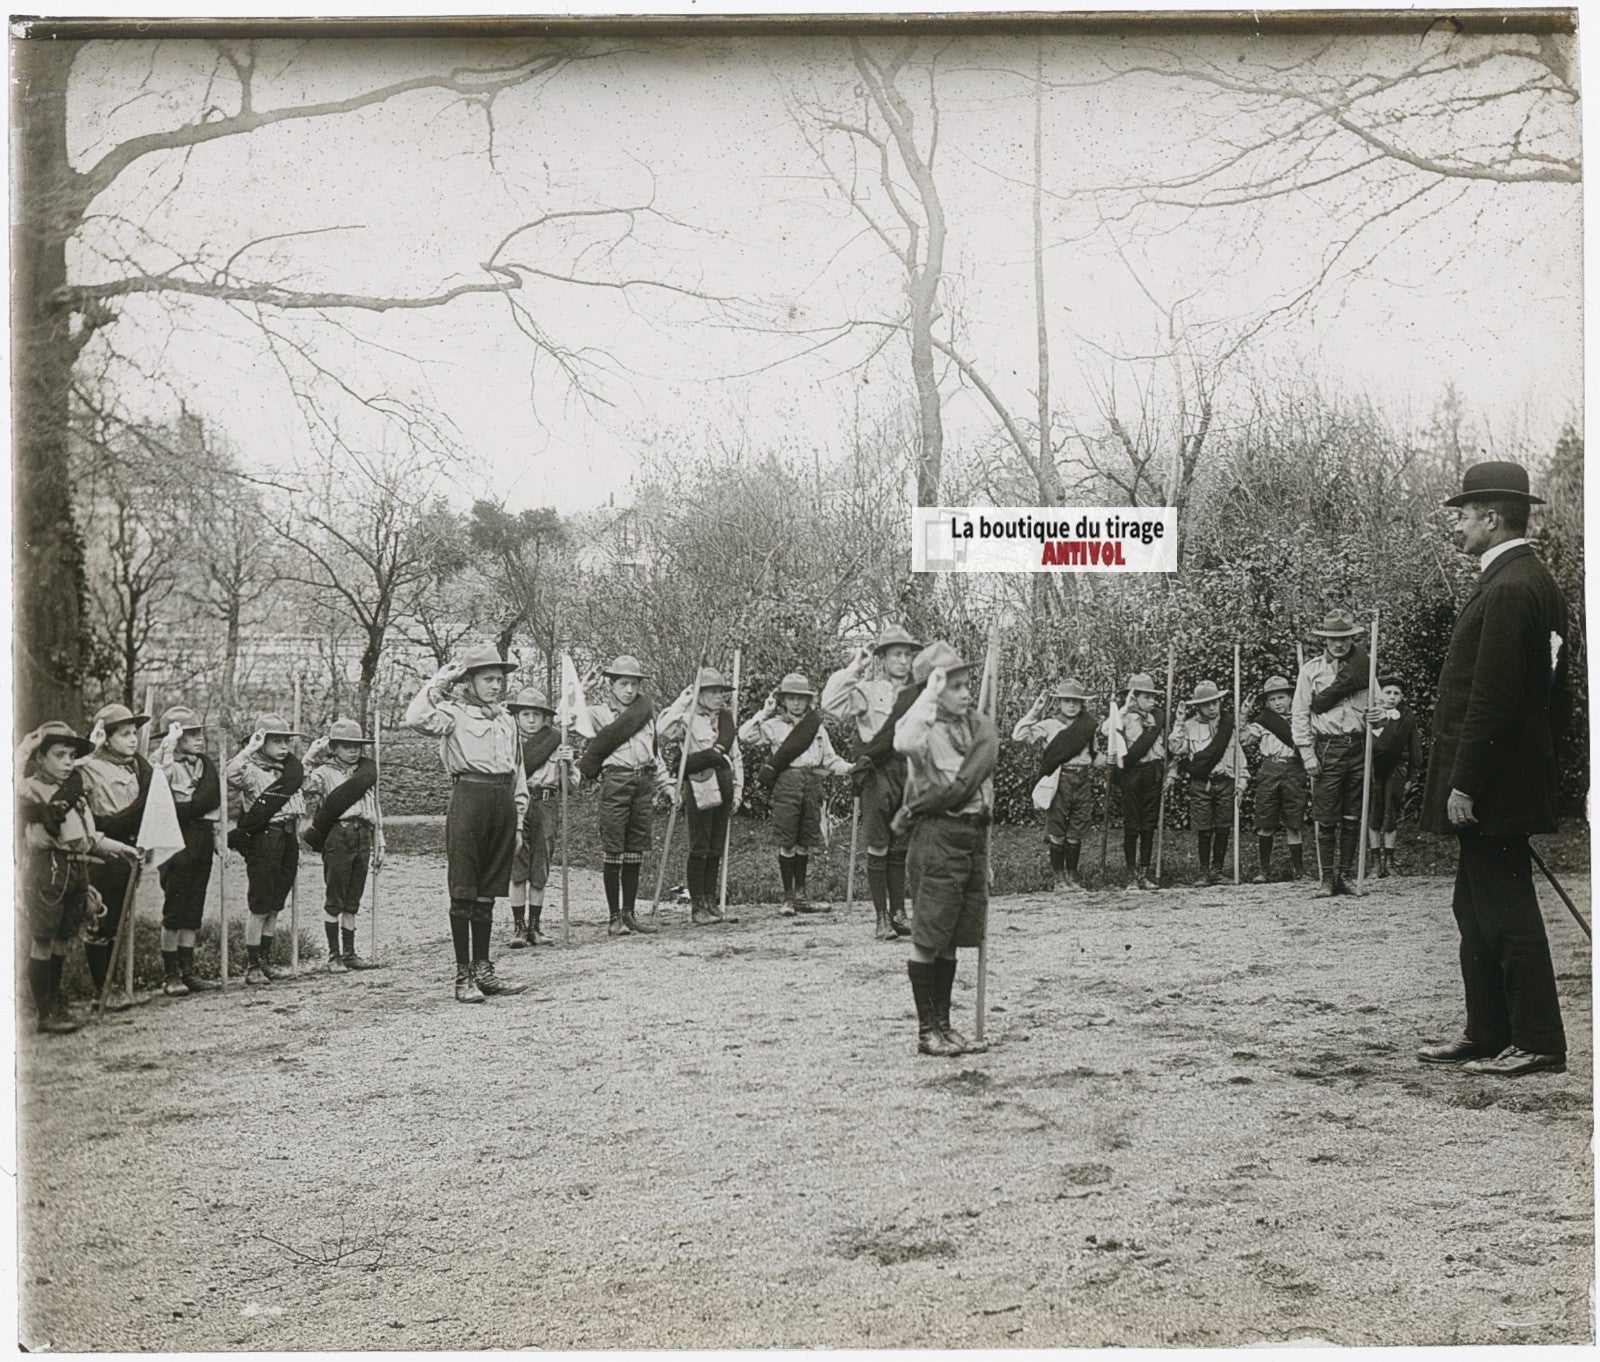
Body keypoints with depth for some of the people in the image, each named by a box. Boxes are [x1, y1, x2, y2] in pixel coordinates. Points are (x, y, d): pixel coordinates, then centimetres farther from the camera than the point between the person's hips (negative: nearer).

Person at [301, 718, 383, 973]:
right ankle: (334, 955, 4)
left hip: (363, 837, 5)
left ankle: (349, 953, 16)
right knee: (334, 900, -1)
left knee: (352, 901, 10)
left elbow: (375, 810, 17)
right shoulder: (323, 773, 3)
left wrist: (379, 846, 16)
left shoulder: (367, 771, 16)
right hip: (338, 836, -5)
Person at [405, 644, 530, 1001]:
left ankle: (483, 969, 17)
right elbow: (417, 718, -20)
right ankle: (463, 975, 1)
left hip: (503, 802, 6)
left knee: (487, 893, 11)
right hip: (469, 797, -6)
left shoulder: (506, 719, 20)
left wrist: (518, 816, 17)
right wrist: (438, 683, -9)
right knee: (463, 892, -3)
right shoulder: (454, 713, 1)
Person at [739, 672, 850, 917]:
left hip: (813, 784, 3)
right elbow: (745, 735, -4)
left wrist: (850, 768, -1)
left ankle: (800, 895, 16)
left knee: (804, 842, 8)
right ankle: (788, 897, 6)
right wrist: (764, 713, -2)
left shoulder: (817, 726, 17)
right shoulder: (774, 725, 8)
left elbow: (830, 759, 16)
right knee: (787, 843, -2)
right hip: (787, 783, -3)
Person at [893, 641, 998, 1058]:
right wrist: (931, 694, -29)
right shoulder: (927, 730, -8)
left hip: (975, 835, 7)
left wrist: (916, 808, -14)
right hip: (939, 837, -6)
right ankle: (927, 1031, 7)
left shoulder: (979, 724, 10)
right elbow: (903, 743, -35)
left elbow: (968, 780, -7)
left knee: (950, 941, 13)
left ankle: (943, 1025, 20)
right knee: (928, 938, 1)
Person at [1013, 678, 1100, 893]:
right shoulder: (1049, 726, 1)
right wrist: (1034, 712, -8)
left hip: (1083, 780, 3)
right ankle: (1057, 876, 7)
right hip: (1059, 780, -3)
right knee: (1057, 830, -1)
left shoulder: (1089, 727, 12)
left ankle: (1072, 875, 17)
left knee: (1076, 832, 7)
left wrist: (1104, 759, 3)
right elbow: (1018, 736, -7)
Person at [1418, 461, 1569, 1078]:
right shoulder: (1536, 582, 15)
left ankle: (1539, 1043, 4)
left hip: (1493, 788, -11)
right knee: (1477, 909, 16)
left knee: (1506, 911, -3)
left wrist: (1463, 785, -20)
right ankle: (1486, 1036, 23)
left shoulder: (1509, 589, -17)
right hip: (1508, 785, 11)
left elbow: (1492, 698, -22)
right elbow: (1554, 693, 19)